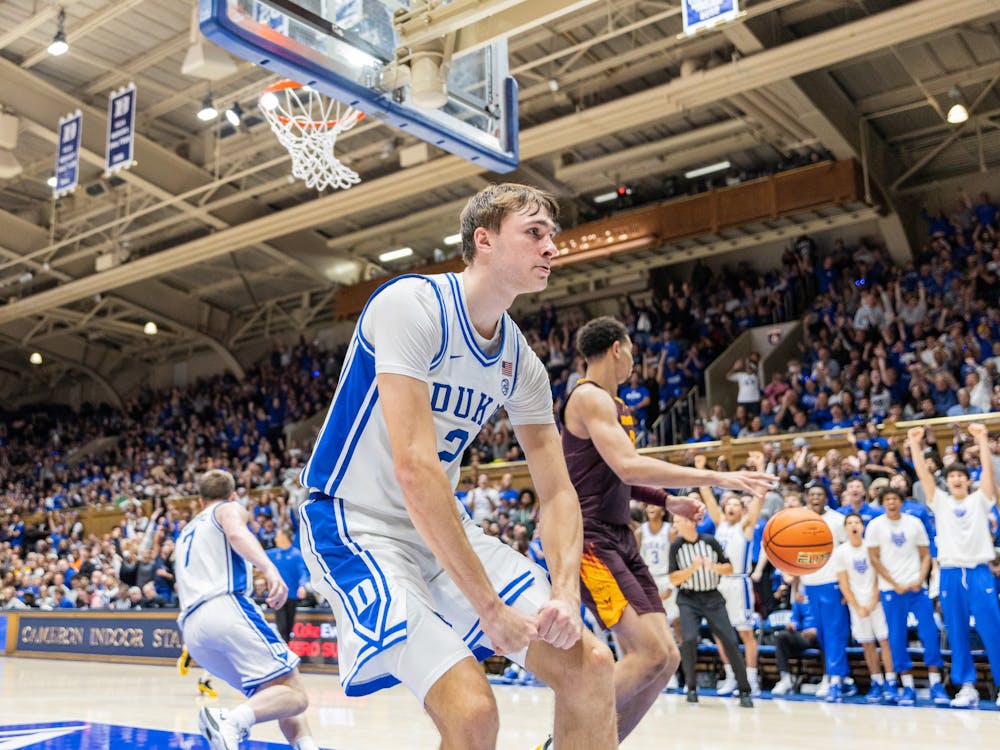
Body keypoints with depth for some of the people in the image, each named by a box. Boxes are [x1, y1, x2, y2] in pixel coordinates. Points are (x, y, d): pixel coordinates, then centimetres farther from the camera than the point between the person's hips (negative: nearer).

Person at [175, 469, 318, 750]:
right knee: (295, 694, -14)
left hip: (192, 628, 7)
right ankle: (231, 721, -40)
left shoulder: (187, 532, 34)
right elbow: (236, 533, -12)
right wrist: (269, 568, -29)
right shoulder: (230, 508, 14)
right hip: (227, 607, -7)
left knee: (274, 695, 14)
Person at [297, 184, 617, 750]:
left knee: (591, 666, -2)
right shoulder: (413, 304, -20)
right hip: (357, 527, -7)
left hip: (444, 527, 8)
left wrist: (565, 592, -15)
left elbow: (557, 492, 4)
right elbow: (413, 469, -28)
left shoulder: (523, 364, 4)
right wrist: (488, 606, -27)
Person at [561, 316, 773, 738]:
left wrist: (667, 502, 18)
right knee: (650, 653, -19)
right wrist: (716, 478, -26)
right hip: (589, 539, -10)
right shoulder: (589, 398, -12)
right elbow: (628, 467, -26)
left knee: (665, 658, 3)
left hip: (620, 539, 10)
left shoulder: (616, 406, 19)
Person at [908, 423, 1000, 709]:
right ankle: (967, 687, 10)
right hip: (950, 575, 2)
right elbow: (923, 474, 1)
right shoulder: (940, 502, 11)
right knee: (957, 634, 4)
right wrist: (915, 444, -7)